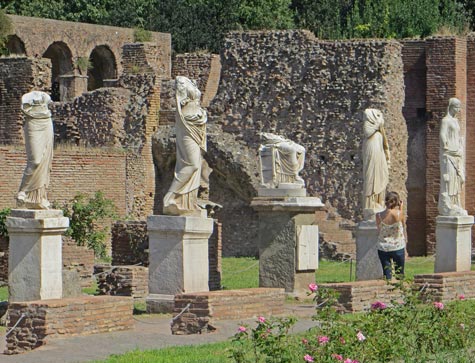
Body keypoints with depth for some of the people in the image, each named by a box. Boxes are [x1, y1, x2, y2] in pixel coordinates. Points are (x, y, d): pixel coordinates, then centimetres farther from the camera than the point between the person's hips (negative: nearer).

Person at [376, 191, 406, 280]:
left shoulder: (379, 215, -10)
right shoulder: (399, 213, -14)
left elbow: (379, 230, 5)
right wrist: (400, 208, 11)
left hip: (383, 248, 1)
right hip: (398, 247, -1)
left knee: (387, 275, 7)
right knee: (400, 275, 14)